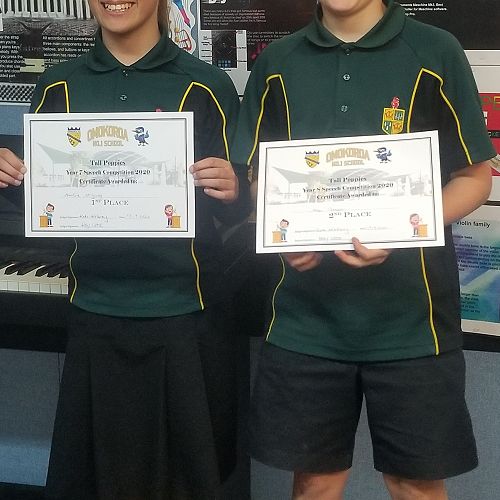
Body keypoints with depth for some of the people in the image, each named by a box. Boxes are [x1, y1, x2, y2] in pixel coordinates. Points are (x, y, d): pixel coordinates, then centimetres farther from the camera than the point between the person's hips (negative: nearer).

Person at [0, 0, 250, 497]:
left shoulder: (205, 86, -1)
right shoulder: (58, 87, 8)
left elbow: (236, 206, 2)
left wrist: (230, 191, -20)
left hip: (184, 312, -2)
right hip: (96, 311, 2)